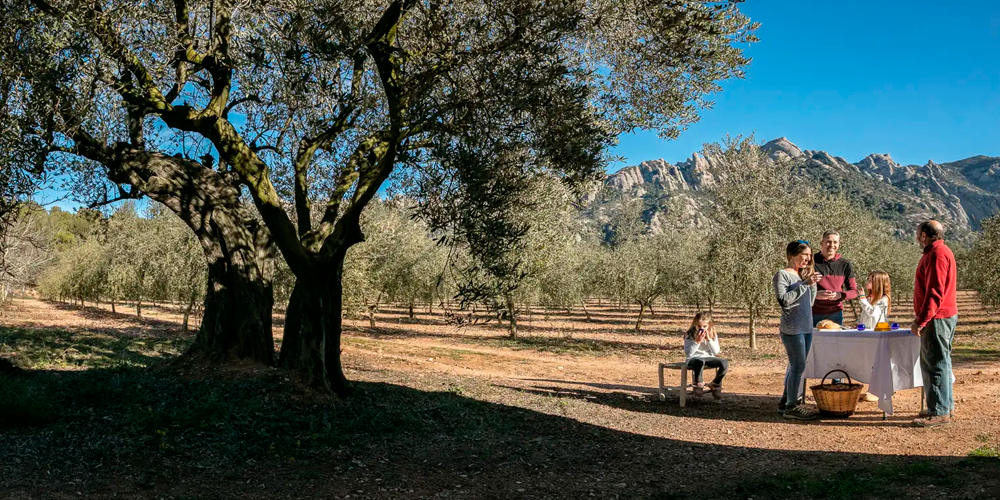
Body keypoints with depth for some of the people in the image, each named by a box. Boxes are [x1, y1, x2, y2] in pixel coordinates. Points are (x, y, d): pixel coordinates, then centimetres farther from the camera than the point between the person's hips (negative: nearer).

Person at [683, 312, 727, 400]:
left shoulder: (713, 335, 3)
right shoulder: (690, 335, -9)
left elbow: (716, 352, -5)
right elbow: (688, 353, -15)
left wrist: (709, 339, -17)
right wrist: (697, 342, -24)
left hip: (708, 358, 4)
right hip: (694, 359, -4)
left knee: (725, 364, -23)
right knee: (700, 362, -42)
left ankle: (715, 384, 4)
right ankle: (698, 383, -13)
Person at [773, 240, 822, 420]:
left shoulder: (802, 275, 16)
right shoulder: (782, 275, -7)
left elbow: (810, 302, 21)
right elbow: (783, 300, -20)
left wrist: (812, 284, 7)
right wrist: (804, 284, -19)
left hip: (806, 328, 8)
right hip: (792, 329, -8)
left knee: (796, 366, 12)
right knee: (798, 367, -8)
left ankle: (786, 401, 20)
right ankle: (791, 406, -2)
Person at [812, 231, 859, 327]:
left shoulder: (845, 265, 3)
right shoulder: (812, 262, -3)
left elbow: (854, 292, 6)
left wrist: (840, 295, -15)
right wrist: (815, 294, -20)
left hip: (835, 314, 2)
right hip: (814, 315, -2)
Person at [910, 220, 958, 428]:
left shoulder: (937, 254, -17)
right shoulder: (937, 252, 17)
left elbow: (935, 293, -23)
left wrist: (920, 321, -22)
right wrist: (920, 317, 23)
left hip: (937, 319, -11)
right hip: (941, 317, 11)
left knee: (935, 364, -7)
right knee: (937, 362, 16)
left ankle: (940, 412, -3)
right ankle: (945, 405, 25)